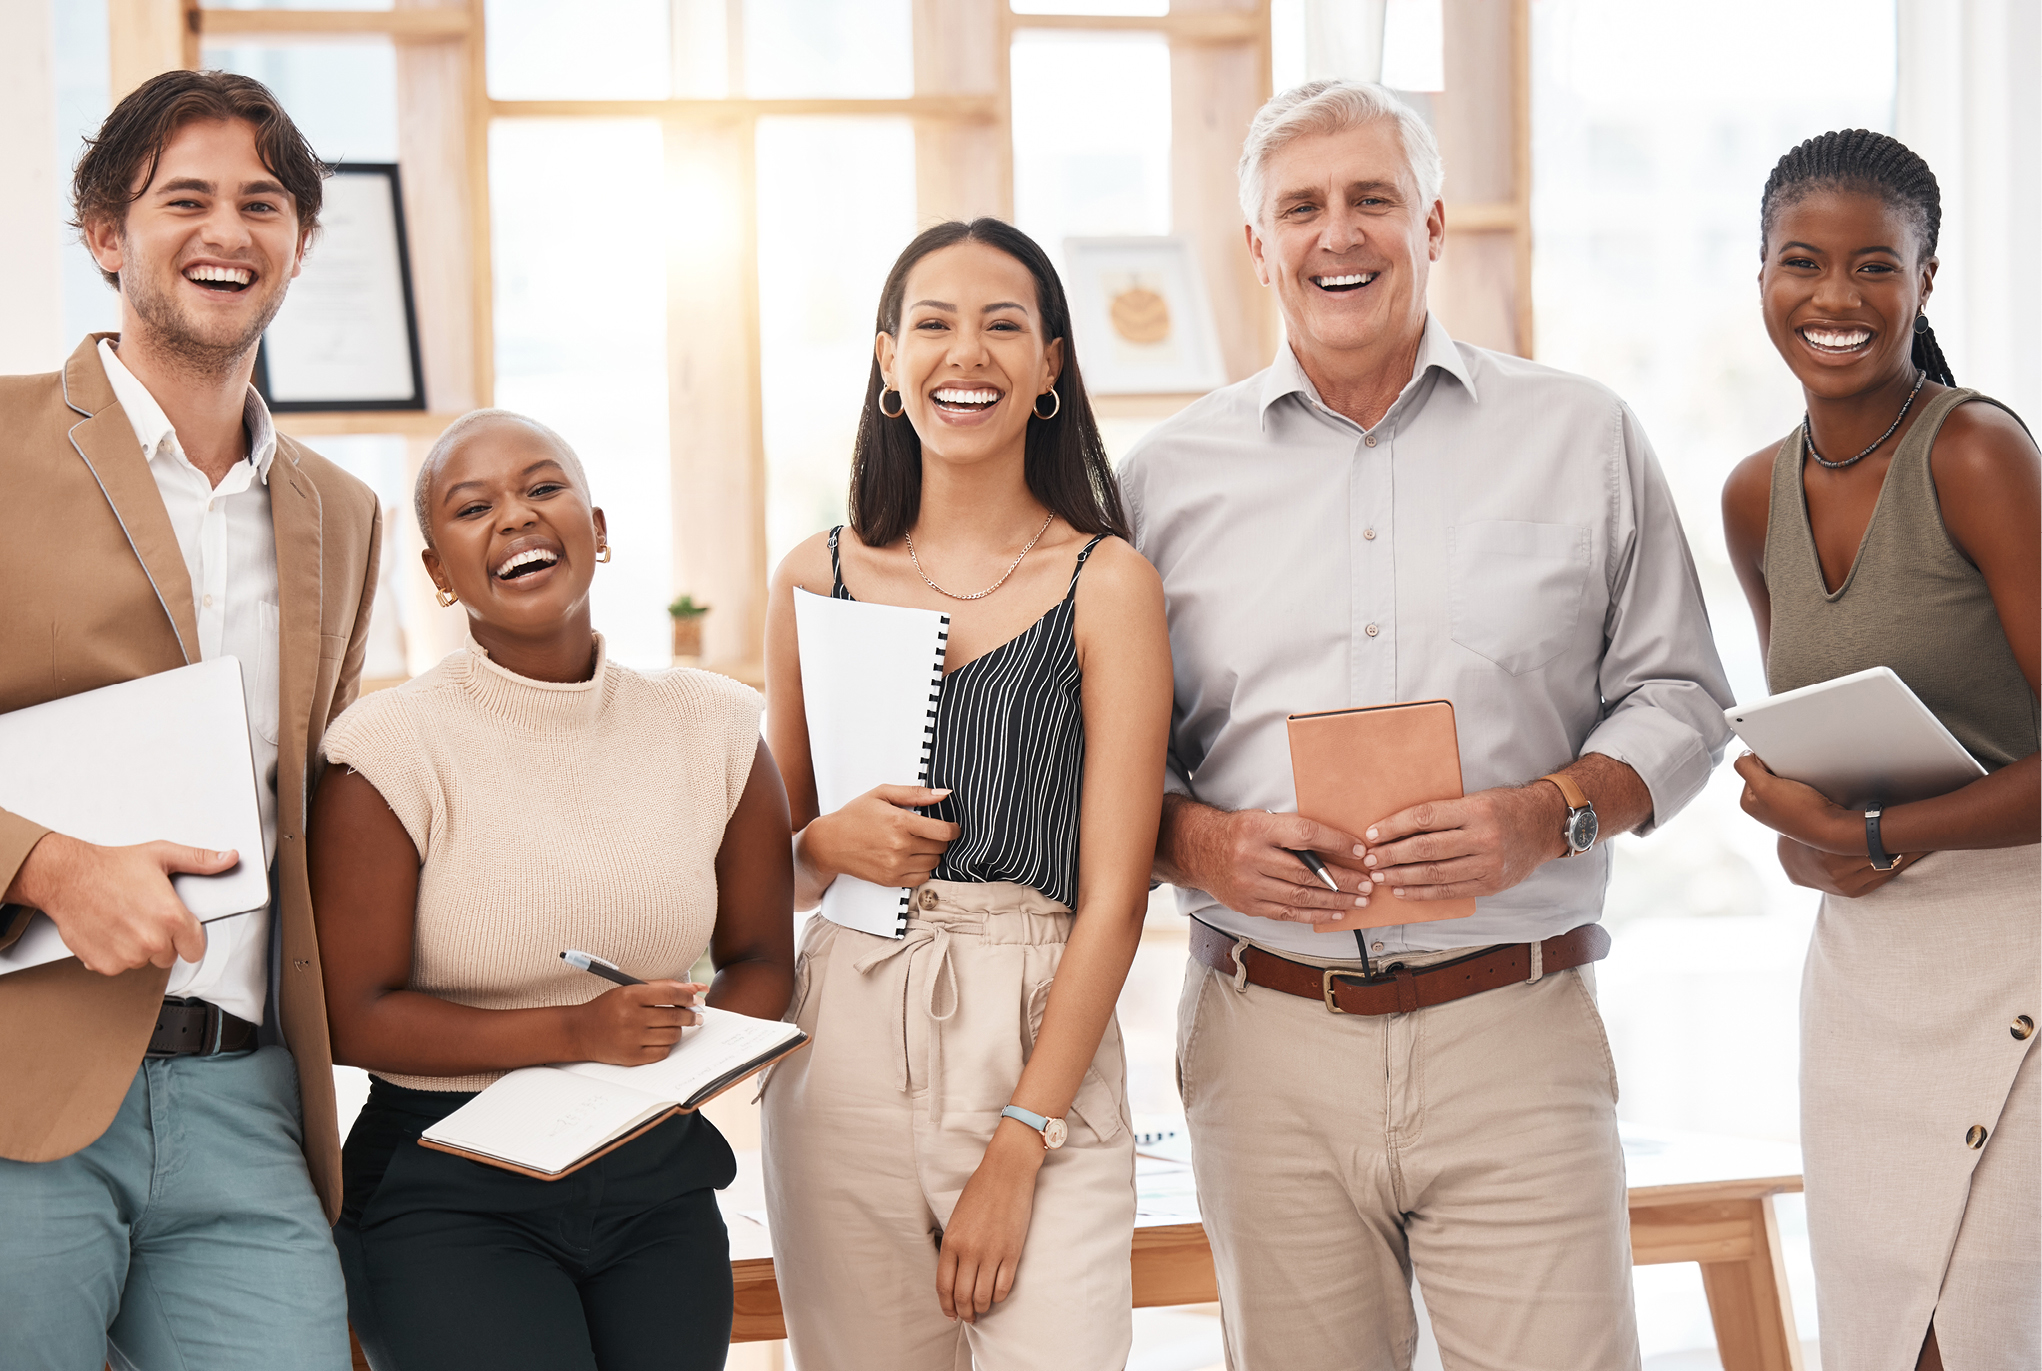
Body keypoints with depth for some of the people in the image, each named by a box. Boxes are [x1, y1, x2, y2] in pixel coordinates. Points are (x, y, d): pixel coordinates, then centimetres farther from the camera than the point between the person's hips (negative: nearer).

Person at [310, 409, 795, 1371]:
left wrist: (684, 1053, -10)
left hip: (658, 1185, 4)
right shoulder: (393, 751, -9)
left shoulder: (711, 730, 4)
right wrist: (576, 1033, -19)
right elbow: (351, 1015, -8)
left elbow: (761, 957, 12)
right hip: (448, 1193, -4)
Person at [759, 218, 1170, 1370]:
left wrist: (1017, 1146, -12)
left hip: (1041, 1049, -2)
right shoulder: (820, 579, 8)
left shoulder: (1106, 583, -1)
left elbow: (1113, 897, -6)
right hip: (844, 1047, 3)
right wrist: (825, 844, -6)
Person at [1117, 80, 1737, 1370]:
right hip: (1266, 1040, 1)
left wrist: (1550, 812, -10)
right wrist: (1192, 840, -9)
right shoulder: (1169, 475, 8)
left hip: (1516, 1036, -1)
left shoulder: (1581, 437, 7)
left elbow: (1680, 696, 8)